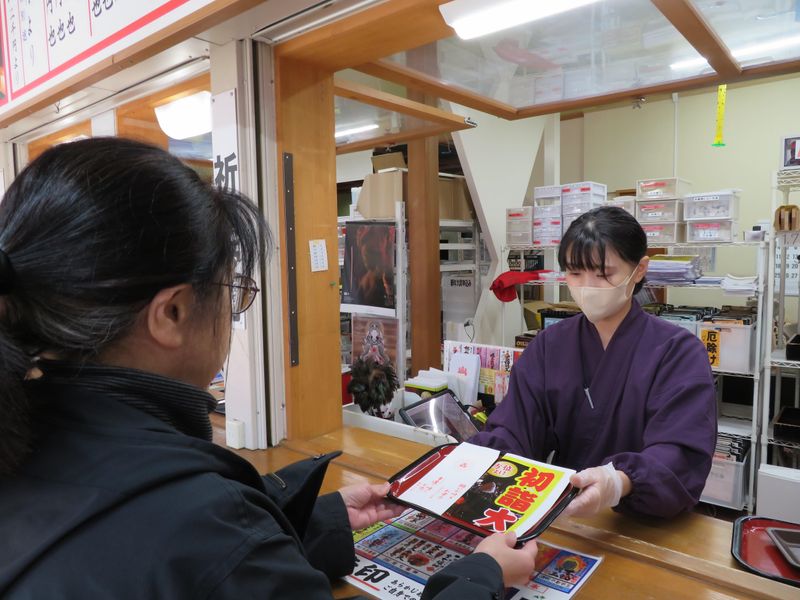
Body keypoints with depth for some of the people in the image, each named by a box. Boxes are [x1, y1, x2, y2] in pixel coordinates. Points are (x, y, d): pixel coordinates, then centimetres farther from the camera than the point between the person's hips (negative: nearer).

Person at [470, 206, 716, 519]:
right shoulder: (548, 346, 4)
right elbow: (512, 432, -5)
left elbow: (682, 456, -18)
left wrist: (620, 482, -39)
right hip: (560, 518, 3)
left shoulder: (679, 352, -5)